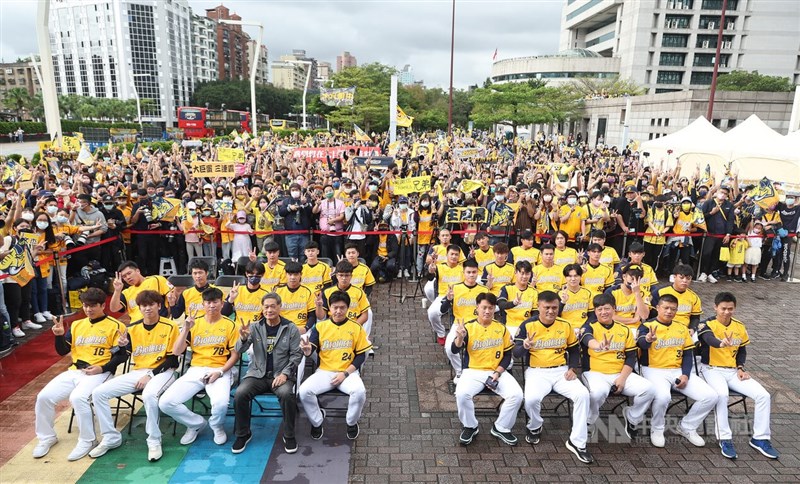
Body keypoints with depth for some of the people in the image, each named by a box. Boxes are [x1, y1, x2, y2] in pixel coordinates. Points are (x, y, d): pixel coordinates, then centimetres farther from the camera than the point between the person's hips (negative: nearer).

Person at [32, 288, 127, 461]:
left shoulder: (114, 326, -2)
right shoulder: (77, 325, 15)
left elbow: (122, 355, -6)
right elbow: (63, 351, 14)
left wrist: (102, 368, -17)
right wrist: (59, 335, -5)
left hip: (99, 373, -6)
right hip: (74, 371, 6)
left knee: (78, 397, -31)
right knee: (44, 396, -10)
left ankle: (87, 441, -13)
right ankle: (47, 437, 14)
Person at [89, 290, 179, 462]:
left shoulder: (170, 327, -7)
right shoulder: (133, 328, 6)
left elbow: (172, 359, -7)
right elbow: (124, 357, 8)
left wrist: (150, 375, -16)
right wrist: (122, 346, -14)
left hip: (162, 371, -6)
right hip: (137, 372, 6)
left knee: (148, 395, -37)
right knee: (98, 393, -9)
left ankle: (154, 441, -17)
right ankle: (111, 437, 5)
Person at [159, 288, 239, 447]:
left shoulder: (229, 325, 1)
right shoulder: (194, 323, 8)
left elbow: (235, 355, 1)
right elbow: (176, 351, 2)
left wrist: (220, 372, -14)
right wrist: (186, 329, -11)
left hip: (219, 371, -3)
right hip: (195, 370, 4)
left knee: (221, 403, -32)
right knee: (165, 403, -16)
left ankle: (217, 426, 7)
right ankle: (196, 423, 12)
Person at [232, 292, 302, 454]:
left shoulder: (291, 328, 0)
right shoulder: (255, 327, 3)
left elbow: (296, 354, 0)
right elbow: (239, 351, -2)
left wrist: (285, 374, -14)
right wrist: (243, 338, -25)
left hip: (281, 374, -2)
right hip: (257, 373, 2)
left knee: (287, 394, -31)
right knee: (240, 394, -24)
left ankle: (289, 435, -8)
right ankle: (243, 434, 1)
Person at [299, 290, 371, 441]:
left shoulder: (356, 327, -1)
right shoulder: (320, 326, 1)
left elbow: (361, 355, 1)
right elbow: (310, 352, -5)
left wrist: (345, 373, -11)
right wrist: (307, 349, -31)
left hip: (348, 373, -1)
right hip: (324, 372, 1)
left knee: (360, 392, -31)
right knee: (304, 391, -24)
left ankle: (351, 422, 2)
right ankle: (317, 422, 6)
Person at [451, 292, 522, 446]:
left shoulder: (501, 328, 2)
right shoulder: (468, 327, -5)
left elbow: (507, 355, 6)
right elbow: (455, 350, -15)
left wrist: (497, 372, -8)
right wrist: (460, 337, -36)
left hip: (497, 372, 2)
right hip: (473, 371, -2)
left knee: (516, 395, -20)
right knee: (462, 394, -30)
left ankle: (501, 428, 6)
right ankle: (470, 427, 0)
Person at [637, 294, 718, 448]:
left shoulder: (682, 328, 12)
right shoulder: (647, 326, -6)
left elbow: (688, 354, 12)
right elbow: (642, 344, -28)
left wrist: (686, 375, -5)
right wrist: (648, 339, -53)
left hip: (678, 371, 5)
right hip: (654, 370, -5)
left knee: (711, 397, -10)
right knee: (662, 396, -35)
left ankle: (686, 427, 13)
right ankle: (657, 429, -4)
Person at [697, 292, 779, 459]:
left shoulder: (739, 327, 8)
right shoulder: (707, 325, -11)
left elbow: (742, 350, 18)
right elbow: (709, 339, -34)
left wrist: (741, 368, 1)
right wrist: (722, 343, -58)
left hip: (733, 371, 6)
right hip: (712, 369, -5)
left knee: (763, 395, -11)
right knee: (722, 394, -34)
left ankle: (760, 438, 5)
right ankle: (725, 438, -19)